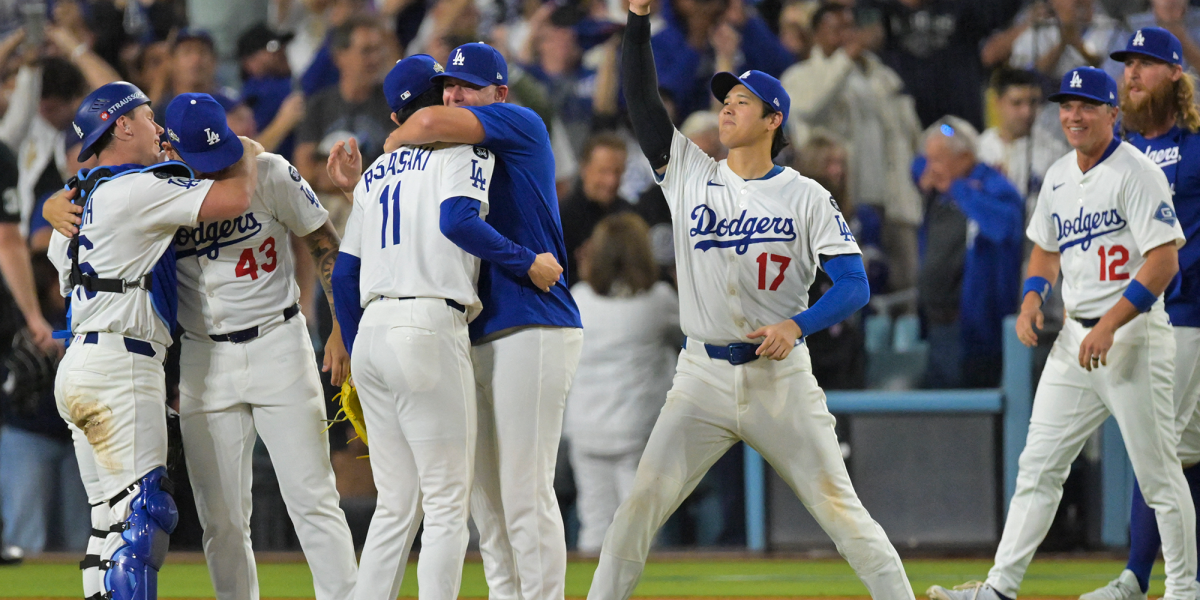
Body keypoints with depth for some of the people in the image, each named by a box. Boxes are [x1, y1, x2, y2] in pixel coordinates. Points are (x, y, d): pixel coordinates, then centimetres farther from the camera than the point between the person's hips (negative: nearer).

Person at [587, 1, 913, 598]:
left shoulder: (805, 197, 0)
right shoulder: (689, 173, 7)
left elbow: (854, 285, -7)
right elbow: (641, 103, -2)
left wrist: (797, 326, -24)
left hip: (780, 377, -2)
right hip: (702, 378, 2)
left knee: (838, 506, -4)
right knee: (640, 503, -7)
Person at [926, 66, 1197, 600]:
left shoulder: (1136, 172, -12)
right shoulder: (1058, 177, 12)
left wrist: (1109, 327, -23)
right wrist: (1032, 300, 6)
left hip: (1134, 334, -8)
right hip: (1073, 335, 8)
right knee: (1038, 465, 5)